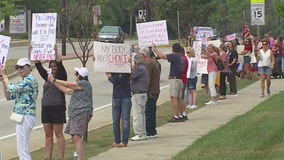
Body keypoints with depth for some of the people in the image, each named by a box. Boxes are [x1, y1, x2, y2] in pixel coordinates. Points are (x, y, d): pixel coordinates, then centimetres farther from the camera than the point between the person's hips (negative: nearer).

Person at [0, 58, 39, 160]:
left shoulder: (30, 80, -10)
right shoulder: (23, 82, 20)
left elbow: (12, 89, -17)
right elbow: (9, 96, 20)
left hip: (26, 116, -10)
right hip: (21, 116, 10)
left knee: (22, 150, -12)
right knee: (22, 150, 13)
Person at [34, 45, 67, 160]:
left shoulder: (62, 77, -1)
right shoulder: (47, 77, 14)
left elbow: (60, 64, -14)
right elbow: (39, 66, 9)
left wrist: (56, 52, -19)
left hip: (58, 108, -6)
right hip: (45, 107, 6)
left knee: (59, 134, -4)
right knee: (48, 135, 7)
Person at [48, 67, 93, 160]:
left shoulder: (84, 83, -8)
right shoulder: (79, 86, 24)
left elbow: (68, 85, -8)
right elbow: (67, 90, 28)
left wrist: (54, 80, 3)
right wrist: (54, 82, 29)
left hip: (82, 113, -11)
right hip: (75, 114, 11)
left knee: (77, 137, -20)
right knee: (74, 137, 13)